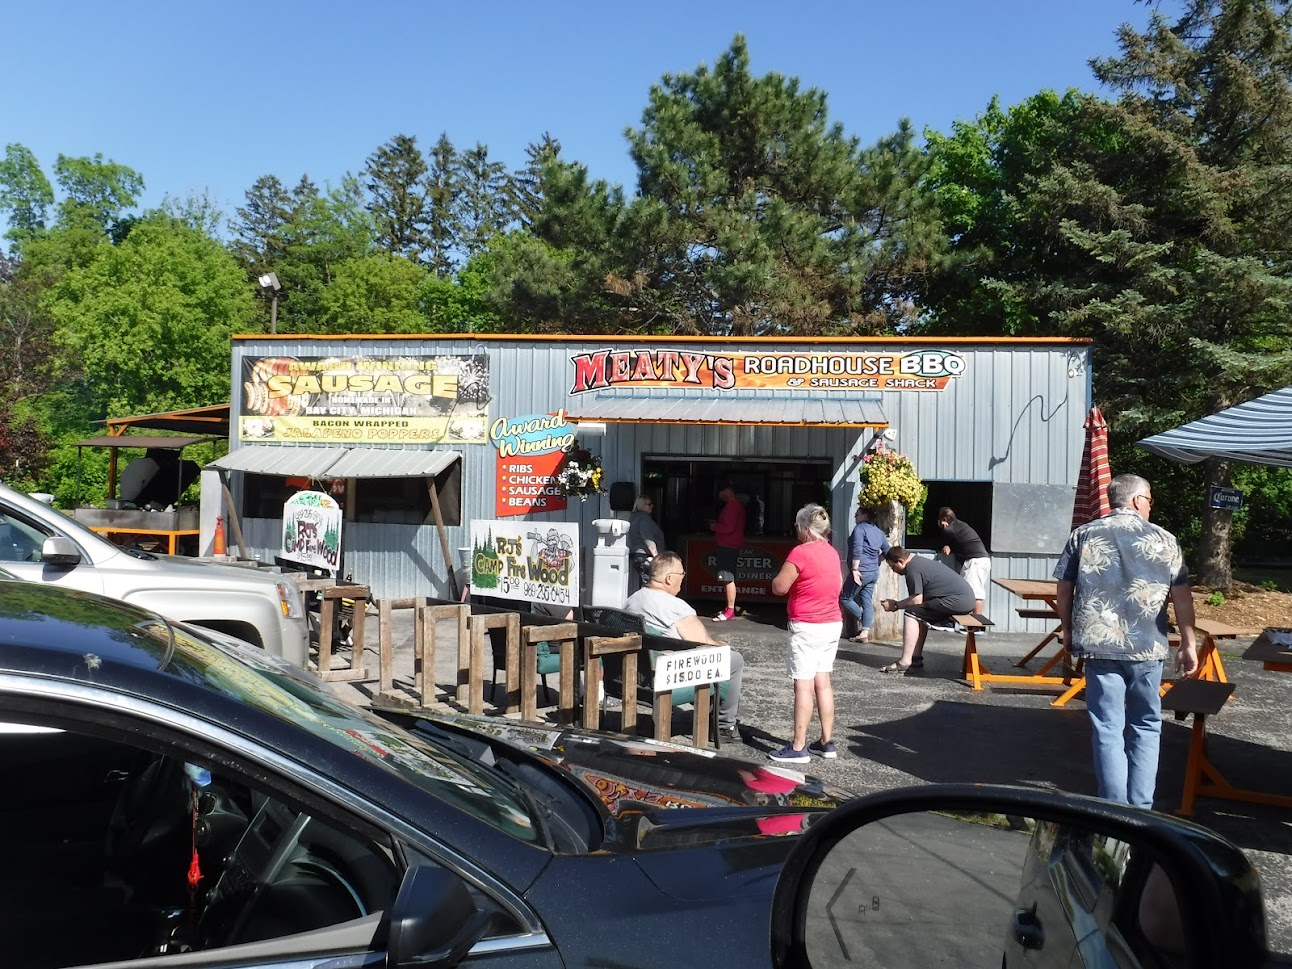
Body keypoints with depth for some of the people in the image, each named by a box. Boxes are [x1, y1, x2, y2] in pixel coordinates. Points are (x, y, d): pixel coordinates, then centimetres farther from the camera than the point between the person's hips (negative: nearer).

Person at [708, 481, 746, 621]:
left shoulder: (732, 506, -15)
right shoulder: (737, 505, 18)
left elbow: (728, 527, -22)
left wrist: (715, 526, -6)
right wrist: (717, 525, 11)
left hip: (728, 546, -11)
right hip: (729, 545, 11)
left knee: (728, 579, -11)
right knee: (728, 578, 13)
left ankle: (730, 611, -12)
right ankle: (729, 608, 18)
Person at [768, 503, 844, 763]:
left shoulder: (800, 552, -16)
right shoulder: (832, 552, 9)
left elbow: (778, 587, -13)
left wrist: (784, 573, 6)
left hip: (807, 627, -8)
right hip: (833, 624, 8)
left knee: (803, 685, -5)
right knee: (823, 682, 13)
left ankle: (798, 748, -3)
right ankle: (826, 742, 18)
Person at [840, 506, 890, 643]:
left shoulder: (860, 528, -9)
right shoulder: (879, 532, 14)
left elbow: (857, 550, -19)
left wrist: (855, 569, -20)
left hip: (861, 572, -8)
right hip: (874, 573, 8)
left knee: (845, 599, 4)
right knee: (867, 602, 6)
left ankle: (864, 622, 4)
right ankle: (865, 633, 2)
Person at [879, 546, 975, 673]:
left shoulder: (912, 569, -11)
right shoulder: (918, 561, 19)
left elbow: (917, 600, -15)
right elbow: (920, 598, 21)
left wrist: (896, 605, -1)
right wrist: (898, 603, 16)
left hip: (958, 600, -10)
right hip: (965, 597, 10)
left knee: (912, 614, -10)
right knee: (920, 614, 18)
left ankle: (905, 662, -13)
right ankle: (916, 659, 14)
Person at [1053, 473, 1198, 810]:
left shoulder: (1083, 535, 3)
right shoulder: (1164, 539, 1)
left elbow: (1064, 588, 5)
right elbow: (1182, 596, -1)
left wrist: (1068, 631, 17)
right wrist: (1188, 645, 6)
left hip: (1099, 644, 0)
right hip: (1147, 647, 0)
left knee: (1108, 729, 4)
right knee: (1146, 727, 15)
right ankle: (1141, 808, 16)